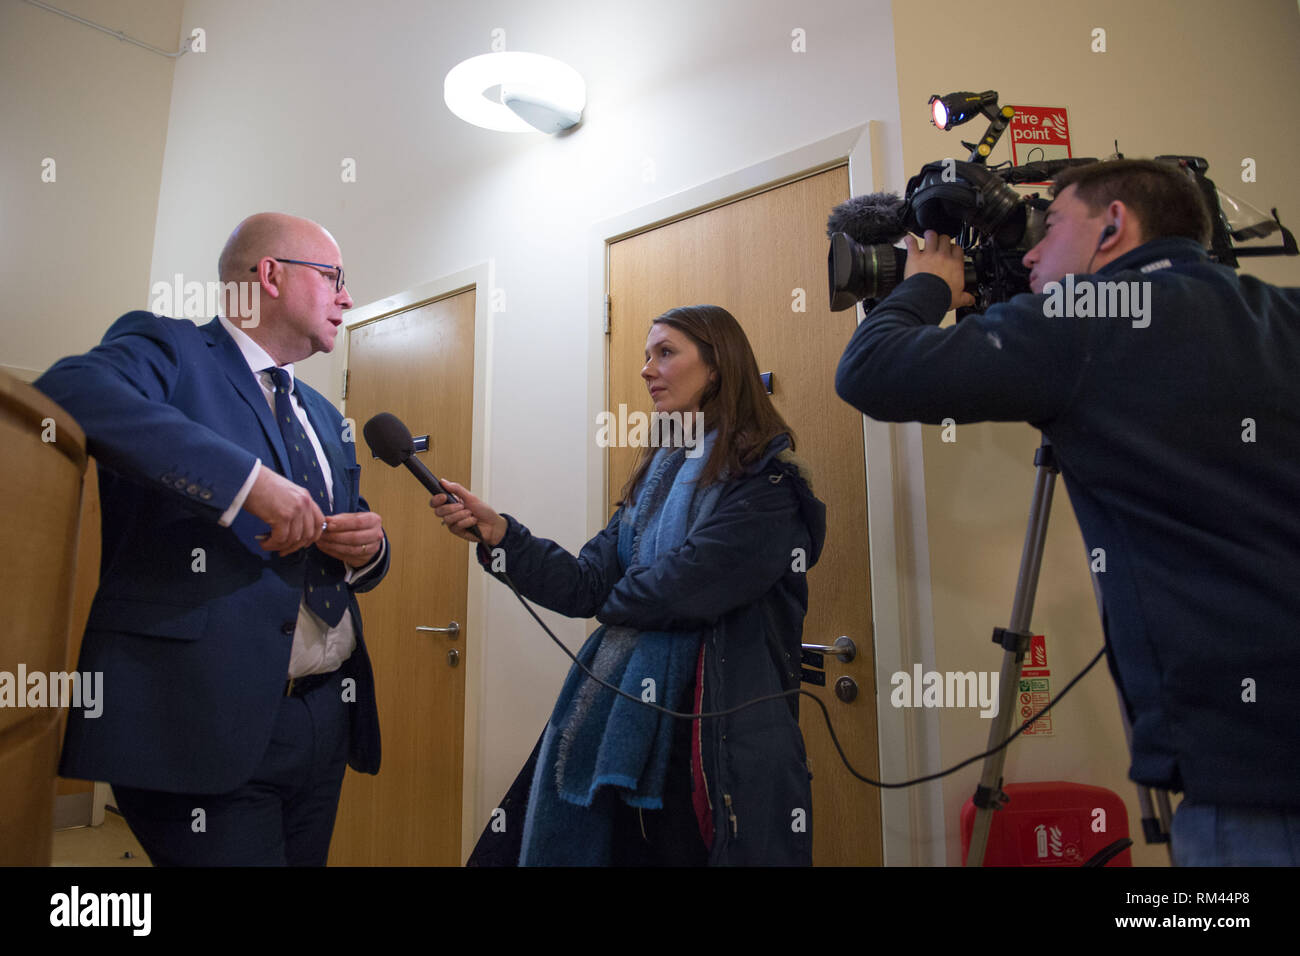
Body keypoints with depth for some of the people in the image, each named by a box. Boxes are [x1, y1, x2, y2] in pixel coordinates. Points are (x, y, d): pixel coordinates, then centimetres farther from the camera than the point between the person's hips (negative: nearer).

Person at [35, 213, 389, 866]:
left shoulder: (323, 416, 19)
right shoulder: (167, 348, -2)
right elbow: (68, 392, -25)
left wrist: (367, 548, 0)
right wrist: (250, 478, -30)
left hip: (328, 717, 7)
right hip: (204, 722, -7)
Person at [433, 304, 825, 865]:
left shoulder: (766, 479, -10)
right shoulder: (654, 478, 13)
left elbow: (686, 586, -21)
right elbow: (584, 586, 4)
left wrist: (617, 603, -1)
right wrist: (497, 533, -8)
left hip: (723, 720, -6)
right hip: (630, 715, 7)